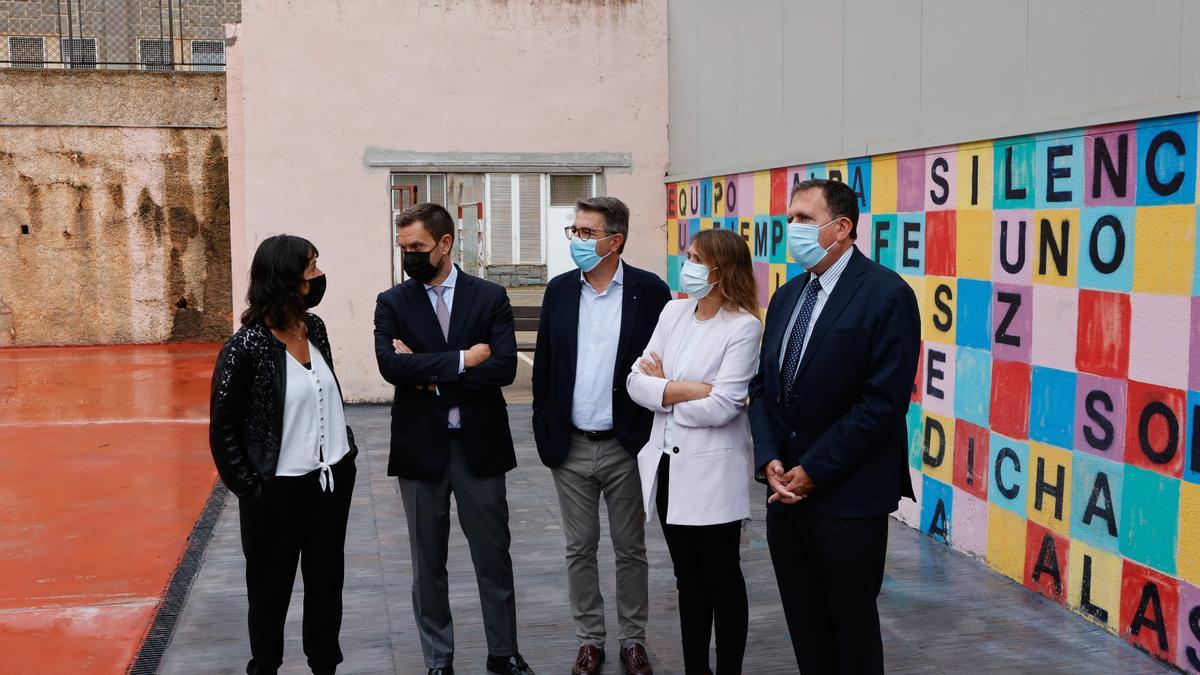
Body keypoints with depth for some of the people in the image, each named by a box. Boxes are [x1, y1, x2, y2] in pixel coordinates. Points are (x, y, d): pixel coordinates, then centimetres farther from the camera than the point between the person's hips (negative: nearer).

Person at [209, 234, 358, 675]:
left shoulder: (314, 327, 1)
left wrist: (343, 452, 10)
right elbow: (223, 428, -11)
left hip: (333, 477, 6)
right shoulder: (247, 346, -17)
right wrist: (249, 490, -10)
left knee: (327, 580, 15)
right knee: (271, 588, 12)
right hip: (279, 489, -5)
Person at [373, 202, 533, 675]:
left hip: (479, 444, 0)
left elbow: (504, 368, -14)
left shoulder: (490, 297, -1)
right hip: (420, 446, 1)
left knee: (494, 556, 10)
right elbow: (391, 366, -17)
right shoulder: (392, 303, 0)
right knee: (428, 563, 12)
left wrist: (428, 373, -15)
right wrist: (462, 360, -18)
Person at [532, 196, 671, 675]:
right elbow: (543, 366, 7)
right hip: (570, 447, 3)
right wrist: (544, 433, 4)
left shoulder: (650, 291, -7)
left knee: (630, 549, 11)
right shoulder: (559, 290, 3)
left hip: (626, 446, -2)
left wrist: (651, 438, -7)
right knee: (580, 549, 12)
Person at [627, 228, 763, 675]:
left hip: (712, 471, -6)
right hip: (668, 464, 6)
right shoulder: (673, 311, 4)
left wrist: (663, 388, -8)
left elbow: (720, 407, -22)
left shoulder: (744, 327, -14)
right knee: (688, 578, 17)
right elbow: (637, 382, -2)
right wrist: (688, 390, -17)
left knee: (722, 579, 9)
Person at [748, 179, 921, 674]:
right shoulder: (788, 296, 11)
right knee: (806, 631, 14)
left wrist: (814, 471, -16)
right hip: (788, 492, 6)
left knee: (853, 630, 9)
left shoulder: (887, 294, -12)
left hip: (848, 502, -6)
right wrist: (770, 460, -4)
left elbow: (884, 401, -18)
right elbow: (763, 385, 11)